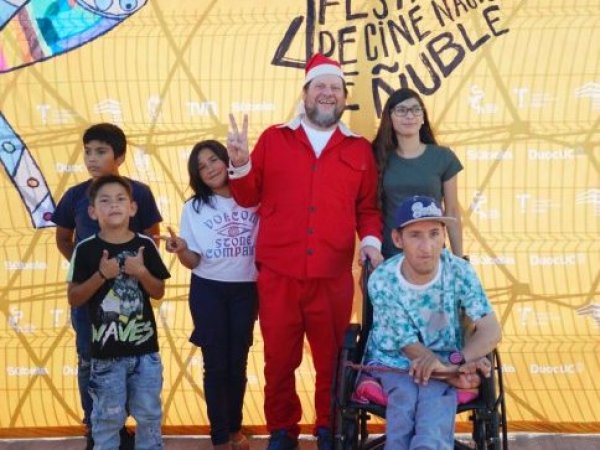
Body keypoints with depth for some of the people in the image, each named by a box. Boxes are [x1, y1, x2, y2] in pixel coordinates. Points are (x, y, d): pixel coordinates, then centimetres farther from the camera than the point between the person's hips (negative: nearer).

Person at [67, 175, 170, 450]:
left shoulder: (145, 246, 0)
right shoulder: (86, 250, -6)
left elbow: (159, 293, 4)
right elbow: (73, 298, -5)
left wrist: (141, 272, -14)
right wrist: (101, 275, -18)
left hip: (145, 346, 2)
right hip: (106, 349, -2)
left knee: (149, 414, 12)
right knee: (107, 416, 7)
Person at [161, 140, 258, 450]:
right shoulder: (194, 208, -1)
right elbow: (194, 262, -3)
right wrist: (181, 250, -23)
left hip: (246, 290, 1)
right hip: (208, 291, 0)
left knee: (238, 362, 10)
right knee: (216, 364, 2)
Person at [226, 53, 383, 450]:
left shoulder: (360, 149, 10)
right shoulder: (274, 139, 8)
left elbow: (369, 208, 12)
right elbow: (248, 197, 8)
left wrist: (371, 240, -7)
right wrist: (240, 165, -10)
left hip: (333, 276, 0)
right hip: (277, 273, 0)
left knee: (331, 357, 8)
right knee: (280, 358, 9)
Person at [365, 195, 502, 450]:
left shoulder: (459, 272, -13)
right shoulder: (382, 282, -17)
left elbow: (491, 331, -17)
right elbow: (410, 347, -13)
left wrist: (454, 360, -36)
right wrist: (455, 371, -27)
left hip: (445, 365, 0)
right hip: (392, 363, 0)